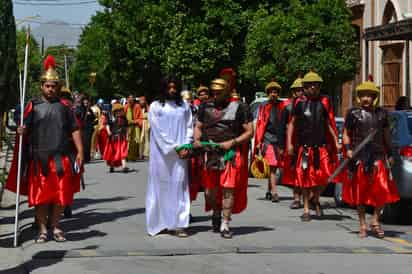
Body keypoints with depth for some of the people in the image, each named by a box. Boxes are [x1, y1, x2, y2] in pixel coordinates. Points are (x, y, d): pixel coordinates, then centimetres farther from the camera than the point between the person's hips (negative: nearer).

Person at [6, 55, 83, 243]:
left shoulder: (64, 106, 7)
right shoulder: (33, 106, 5)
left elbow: (74, 130, 7)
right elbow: (25, 127, 3)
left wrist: (80, 151, -1)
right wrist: (22, 130, -21)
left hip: (62, 158, 1)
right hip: (39, 158, -1)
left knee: (61, 195, 3)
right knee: (40, 194, 1)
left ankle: (55, 227, 19)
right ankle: (42, 229, 12)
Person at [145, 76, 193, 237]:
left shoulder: (184, 106, 11)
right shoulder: (156, 106, 2)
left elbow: (189, 127, 9)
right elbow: (158, 130, -5)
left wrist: (186, 147, -6)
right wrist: (175, 148, -10)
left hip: (180, 153, 2)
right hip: (161, 153, -2)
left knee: (179, 186, -3)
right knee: (161, 186, 0)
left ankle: (178, 224, -4)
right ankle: (159, 223, 7)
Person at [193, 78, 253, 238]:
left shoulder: (239, 108, 0)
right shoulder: (206, 107, 13)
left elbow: (249, 132, -2)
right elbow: (198, 127, 19)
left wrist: (232, 142, -14)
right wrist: (197, 140, -3)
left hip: (231, 154, -4)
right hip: (209, 153, 4)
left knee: (228, 188, -7)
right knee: (210, 190, 6)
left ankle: (225, 224, 2)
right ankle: (216, 214, 35)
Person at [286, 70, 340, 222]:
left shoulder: (324, 102, 5)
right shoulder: (299, 102, 3)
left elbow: (330, 123, 9)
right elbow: (292, 123, 7)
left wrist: (336, 142, 2)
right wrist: (290, 143, 0)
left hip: (322, 146, 1)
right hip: (304, 146, 0)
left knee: (324, 176, -7)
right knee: (305, 178, 5)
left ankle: (316, 199, 23)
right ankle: (306, 210, 16)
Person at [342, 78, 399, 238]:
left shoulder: (381, 113, 9)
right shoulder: (353, 113, 2)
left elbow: (386, 135, 17)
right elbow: (346, 134, 7)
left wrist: (390, 154, 13)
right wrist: (348, 149, -8)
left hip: (378, 157, 2)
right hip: (359, 158, -2)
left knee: (383, 191, -6)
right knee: (360, 192, 5)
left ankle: (375, 221, 12)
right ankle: (362, 225, 16)